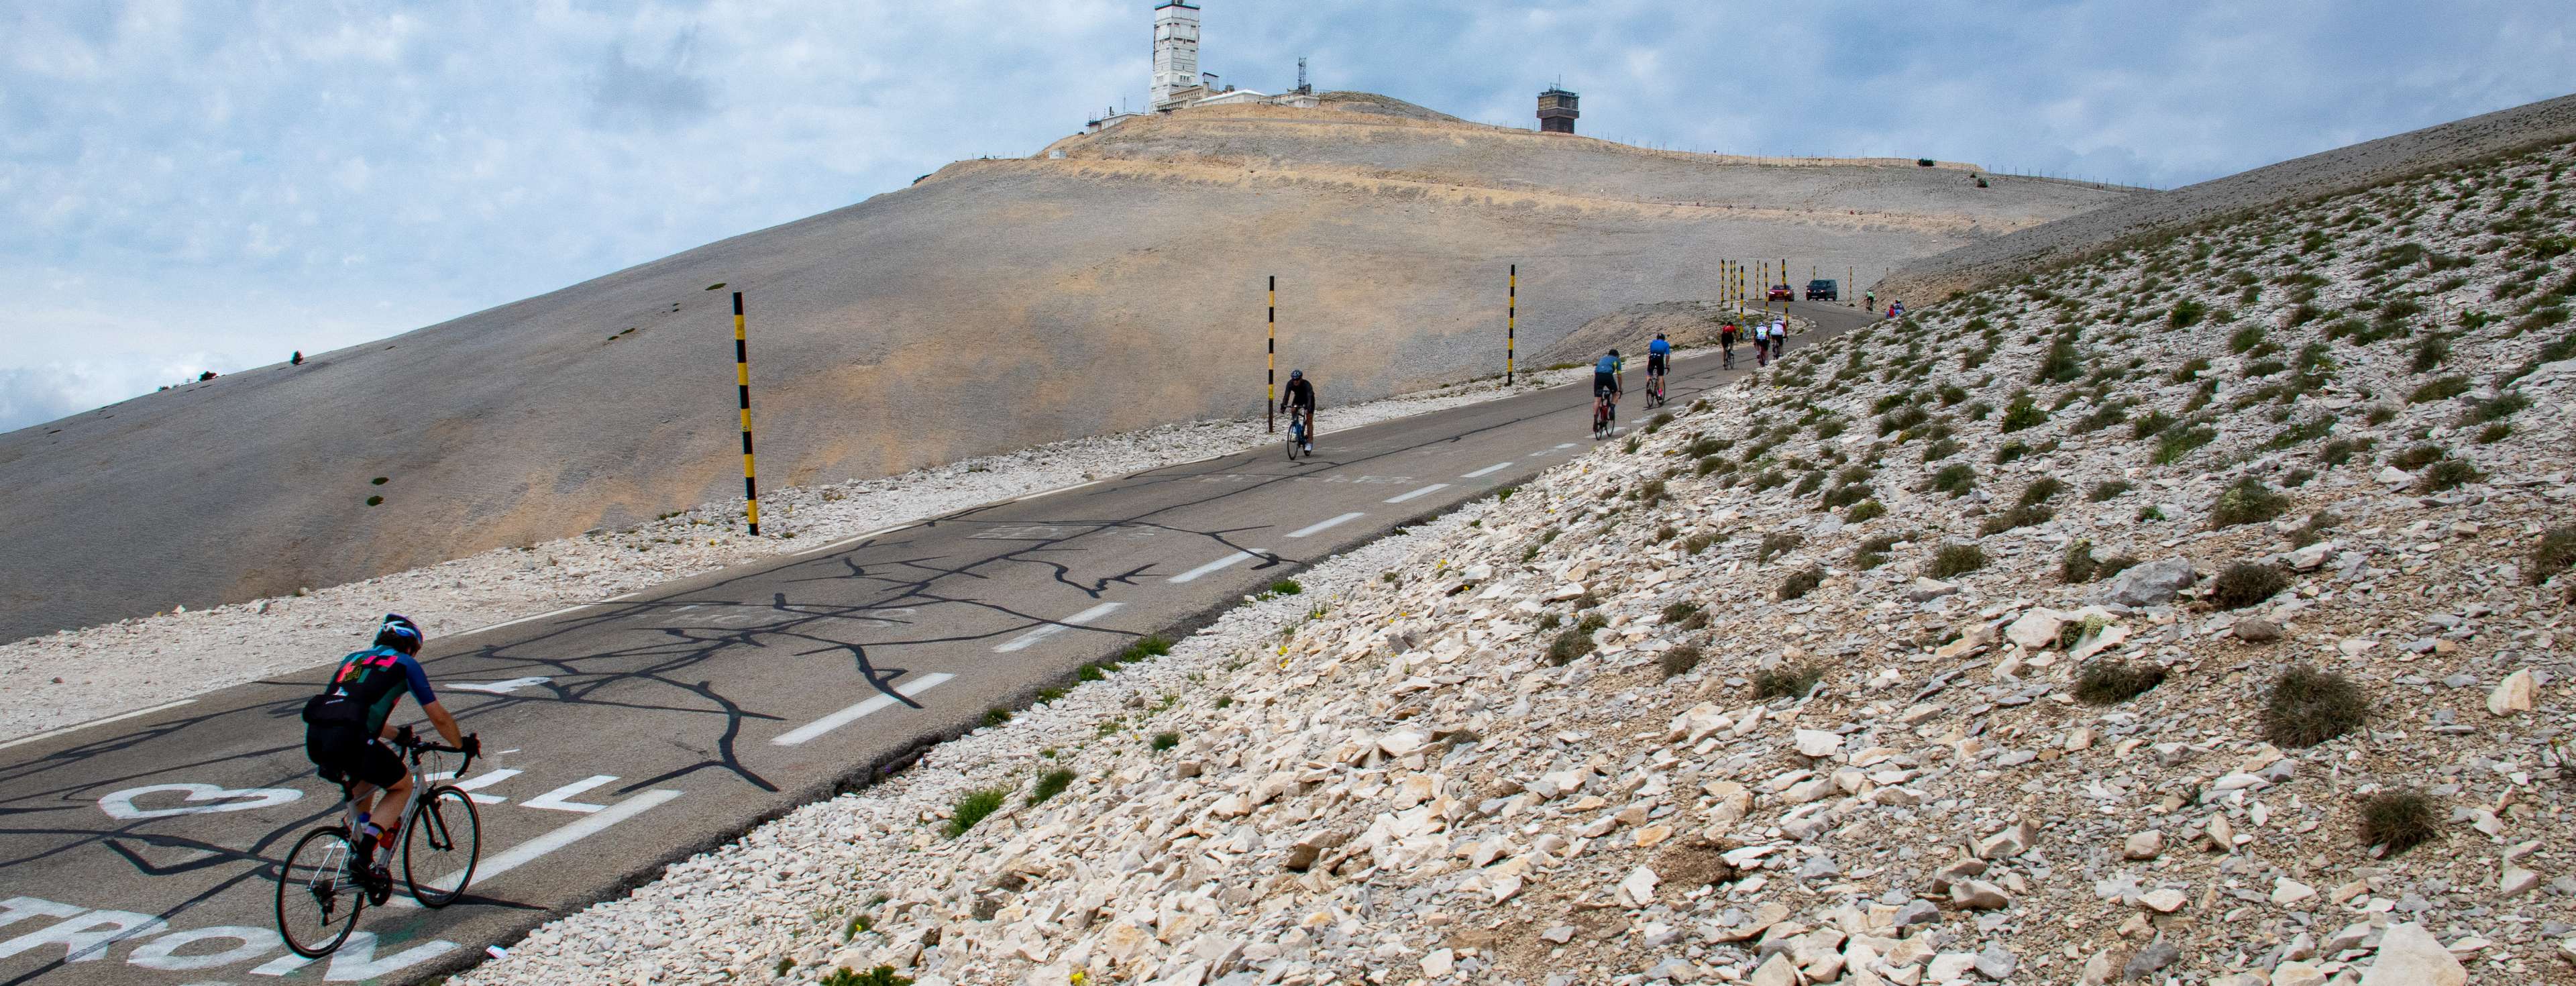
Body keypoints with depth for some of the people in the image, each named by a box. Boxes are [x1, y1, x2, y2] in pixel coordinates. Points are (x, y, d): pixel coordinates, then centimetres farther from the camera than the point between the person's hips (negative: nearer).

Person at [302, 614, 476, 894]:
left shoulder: (353, 659, 32)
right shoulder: (404, 663, 15)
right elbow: (439, 717, 16)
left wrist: (398, 735, 57)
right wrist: (463, 745, 32)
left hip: (314, 739, 6)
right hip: (349, 740, -6)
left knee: (364, 778, 35)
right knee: (402, 786, 17)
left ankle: (359, 844, 27)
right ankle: (370, 860, -1)